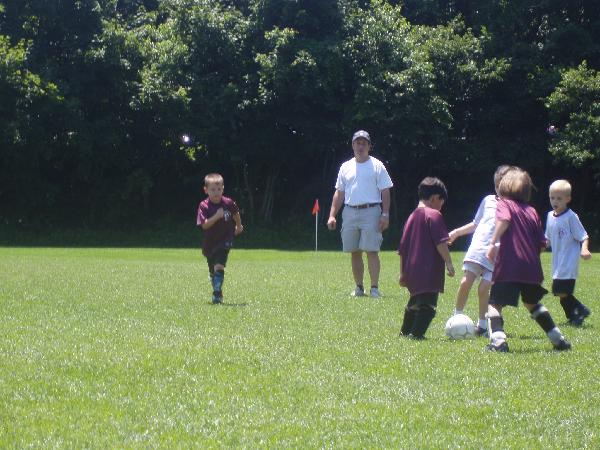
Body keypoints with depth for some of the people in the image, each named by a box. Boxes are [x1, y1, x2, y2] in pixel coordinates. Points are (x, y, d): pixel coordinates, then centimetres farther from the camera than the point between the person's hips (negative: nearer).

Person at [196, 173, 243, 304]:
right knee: (212, 271, 15)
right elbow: (204, 225, -25)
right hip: (209, 243, 2)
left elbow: (236, 214, 12)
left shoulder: (228, 203, -11)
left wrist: (239, 226, 26)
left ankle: (217, 294, -21)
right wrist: (216, 216, -38)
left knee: (219, 266, -20)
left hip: (224, 241, -1)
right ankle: (217, 292, 35)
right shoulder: (204, 206, -16)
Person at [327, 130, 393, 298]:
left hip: (371, 212, -4)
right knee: (354, 253, 6)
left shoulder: (377, 166, 3)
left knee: (372, 251, -10)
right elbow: (339, 193, 16)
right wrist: (332, 215, 7)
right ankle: (359, 287, 13)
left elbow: (385, 192, 0)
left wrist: (385, 215, -10)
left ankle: (374, 288, -10)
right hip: (350, 213, 4)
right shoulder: (346, 167, 14)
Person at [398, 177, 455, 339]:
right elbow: (441, 242, -16)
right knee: (428, 304, -9)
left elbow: (402, 248, 19)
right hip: (429, 271, -8)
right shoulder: (434, 215, -7)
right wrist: (448, 262, -11)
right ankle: (416, 333, -18)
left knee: (415, 301, 23)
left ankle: (405, 331, 33)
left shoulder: (411, 217, 16)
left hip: (411, 270, 8)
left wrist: (403, 273, 25)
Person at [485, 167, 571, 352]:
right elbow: (542, 243, 13)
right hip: (532, 267, 6)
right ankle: (558, 339, 25)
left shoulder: (504, 203, 2)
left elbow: (503, 220, -23)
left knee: (495, 304, -2)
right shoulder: (531, 211, 17)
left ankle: (498, 340, -22)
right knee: (532, 303, 24)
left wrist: (493, 243, -26)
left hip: (508, 267, -6)